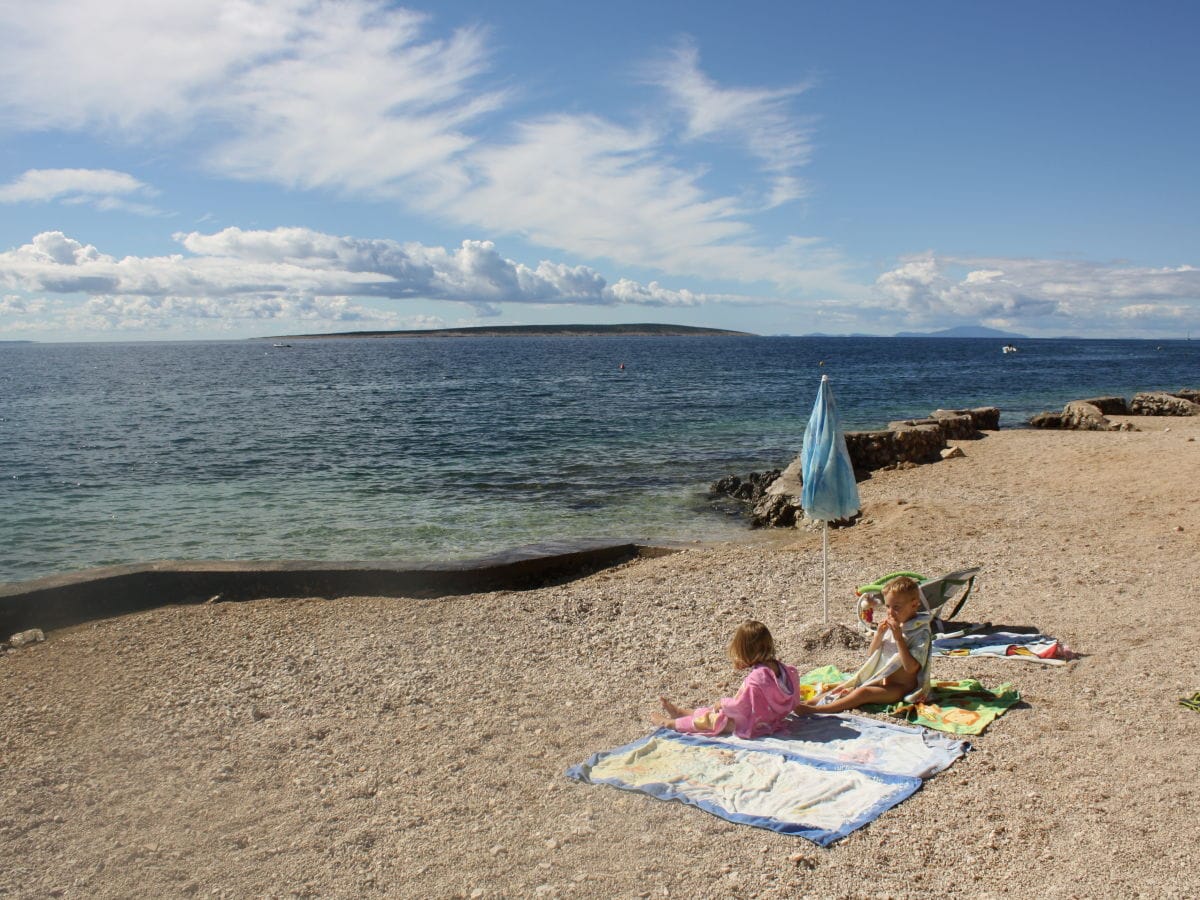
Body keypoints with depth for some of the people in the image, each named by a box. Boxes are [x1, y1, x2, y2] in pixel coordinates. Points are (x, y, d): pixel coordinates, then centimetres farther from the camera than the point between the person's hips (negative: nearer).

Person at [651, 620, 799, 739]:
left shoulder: (755, 679, -34)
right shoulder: (781, 667, -10)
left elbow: (740, 705, -24)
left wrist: (722, 703, -5)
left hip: (753, 726, -8)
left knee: (708, 720, 5)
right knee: (715, 711, 22)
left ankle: (669, 723, 21)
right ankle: (680, 712, 38)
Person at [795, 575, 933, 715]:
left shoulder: (921, 633, -14)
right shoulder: (891, 627, 9)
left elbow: (911, 668, -24)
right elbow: (870, 655, 12)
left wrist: (899, 638, -26)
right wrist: (879, 634, -5)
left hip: (899, 687, -9)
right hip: (880, 680, 9)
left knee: (863, 692, -29)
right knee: (846, 687, -5)